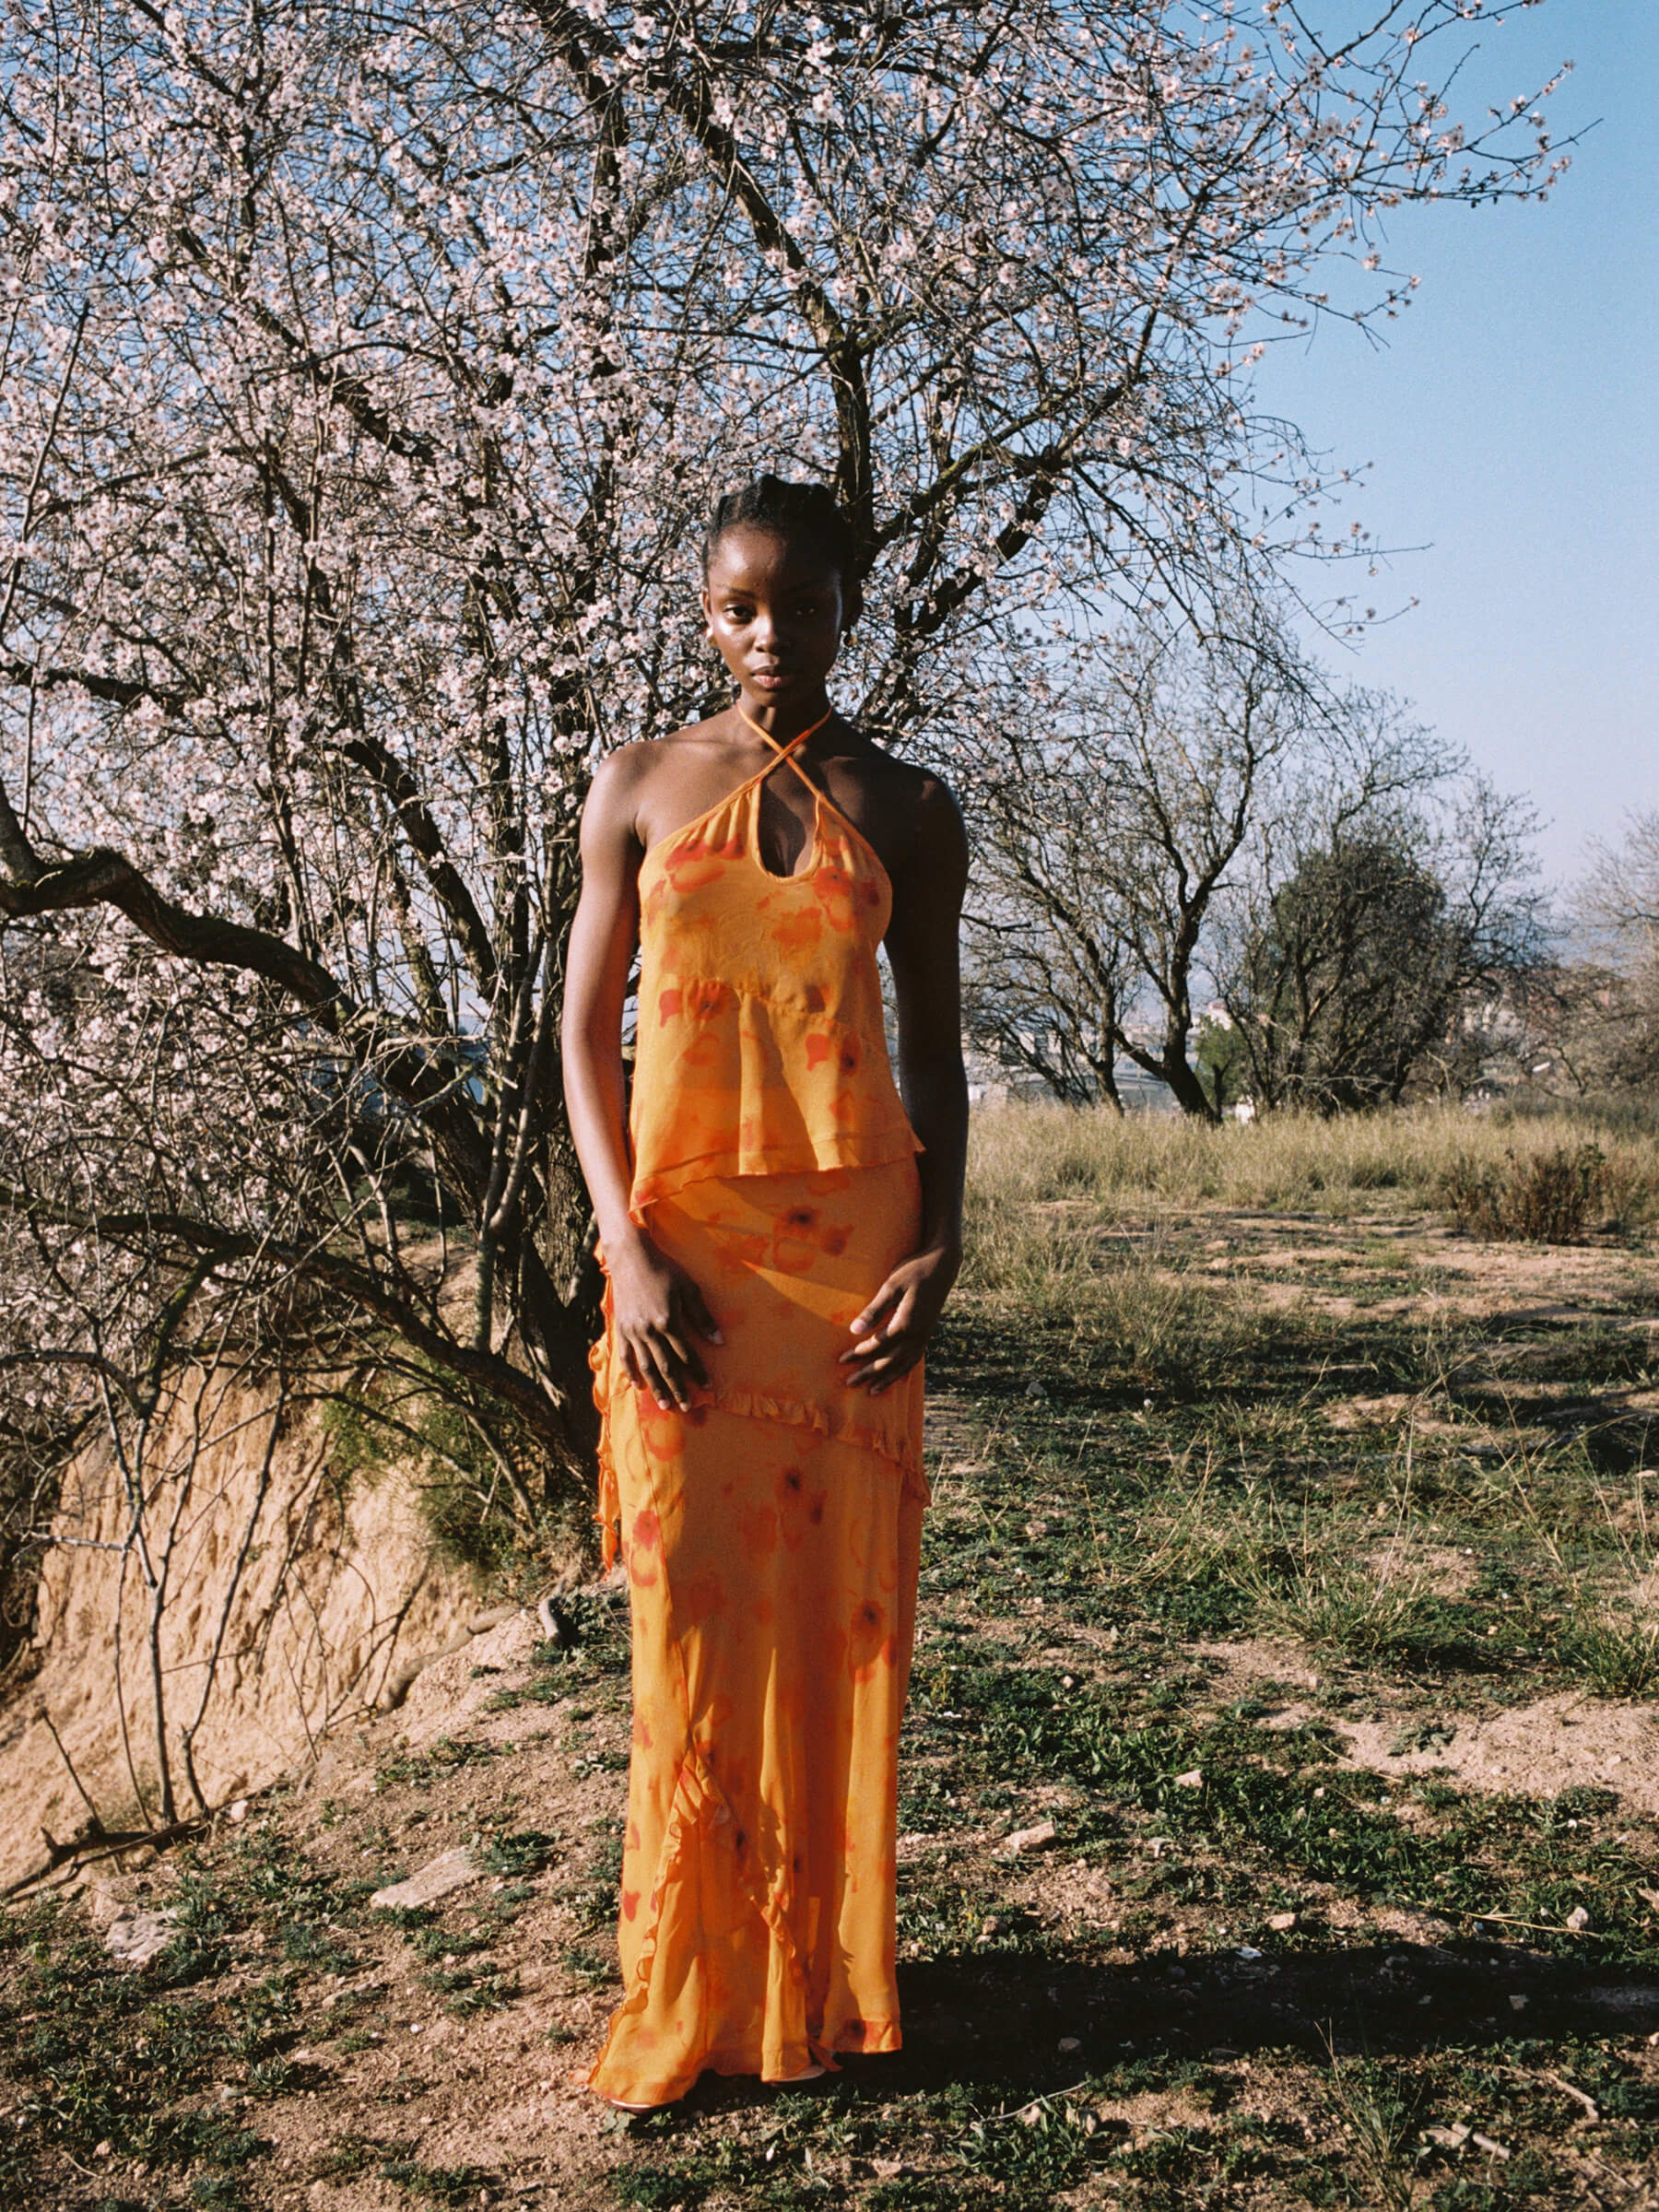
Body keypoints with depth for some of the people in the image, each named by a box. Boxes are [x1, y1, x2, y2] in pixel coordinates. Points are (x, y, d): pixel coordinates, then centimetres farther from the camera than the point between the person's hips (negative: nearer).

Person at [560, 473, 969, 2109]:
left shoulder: (906, 810, 8)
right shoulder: (642, 785, 6)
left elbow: (934, 1044, 10)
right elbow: (584, 1032, 4)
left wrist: (939, 1242, -4)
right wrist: (627, 1245, -8)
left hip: (851, 1232, 1)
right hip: (682, 1238, 0)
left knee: (836, 1602, 3)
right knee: (692, 1601, 0)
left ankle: (825, 1974, 18)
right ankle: (690, 1989, 13)